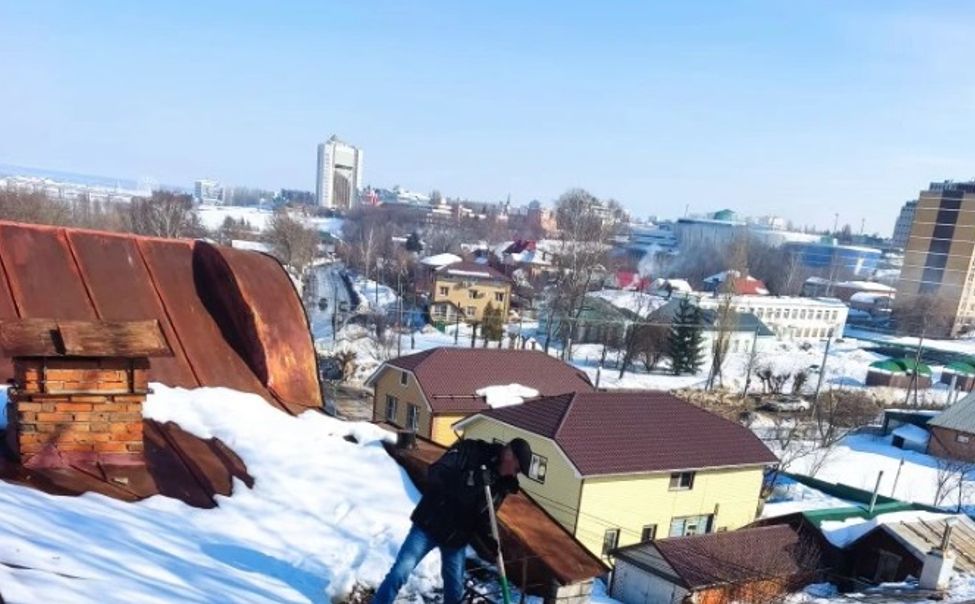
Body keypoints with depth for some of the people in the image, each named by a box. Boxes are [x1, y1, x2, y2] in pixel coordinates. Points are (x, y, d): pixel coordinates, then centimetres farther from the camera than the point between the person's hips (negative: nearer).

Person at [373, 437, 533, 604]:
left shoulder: (502, 483, 1)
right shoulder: (468, 451, -17)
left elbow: (484, 515, 8)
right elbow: (435, 474, -29)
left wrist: (487, 537, -12)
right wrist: (473, 480, -38)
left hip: (457, 539, 5)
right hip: (429, 527, -5)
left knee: (455, 588, 10)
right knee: (399, 573, -10)